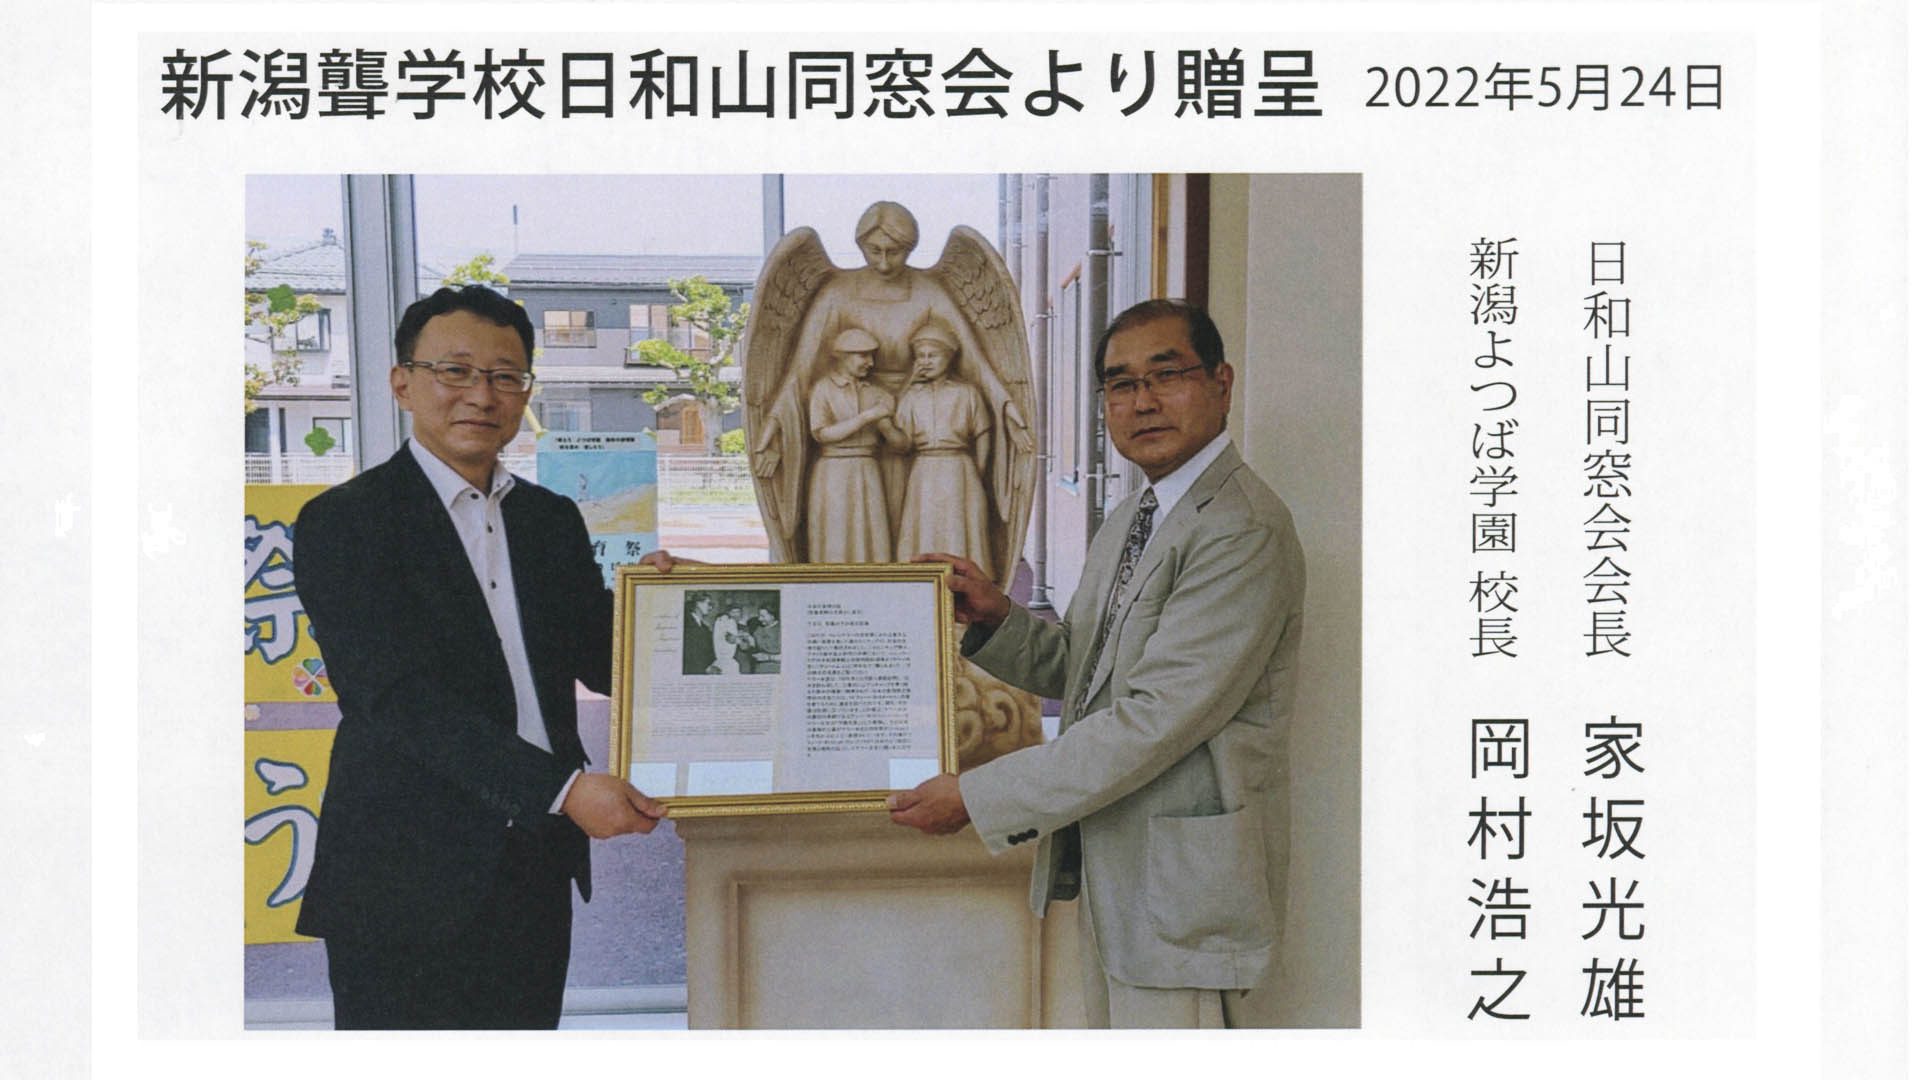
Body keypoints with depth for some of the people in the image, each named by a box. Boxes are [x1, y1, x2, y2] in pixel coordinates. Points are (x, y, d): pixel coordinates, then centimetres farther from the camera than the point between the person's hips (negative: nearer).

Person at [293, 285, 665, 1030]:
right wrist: (563, 789, -26)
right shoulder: (344, 522, -8)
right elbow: (402, 696, -18)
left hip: (536, 875, 6)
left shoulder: (553, 520, 11)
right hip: (407, 882, -5)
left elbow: (603, 662, 14)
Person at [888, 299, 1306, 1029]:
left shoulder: (1244, 530, -19)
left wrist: (976, 798, -20)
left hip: (1188, 894, -9)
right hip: (1111, 871, 9)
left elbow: (1154, 719, -24)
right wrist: (994, 617, 0)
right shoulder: (1129, 522, 14)